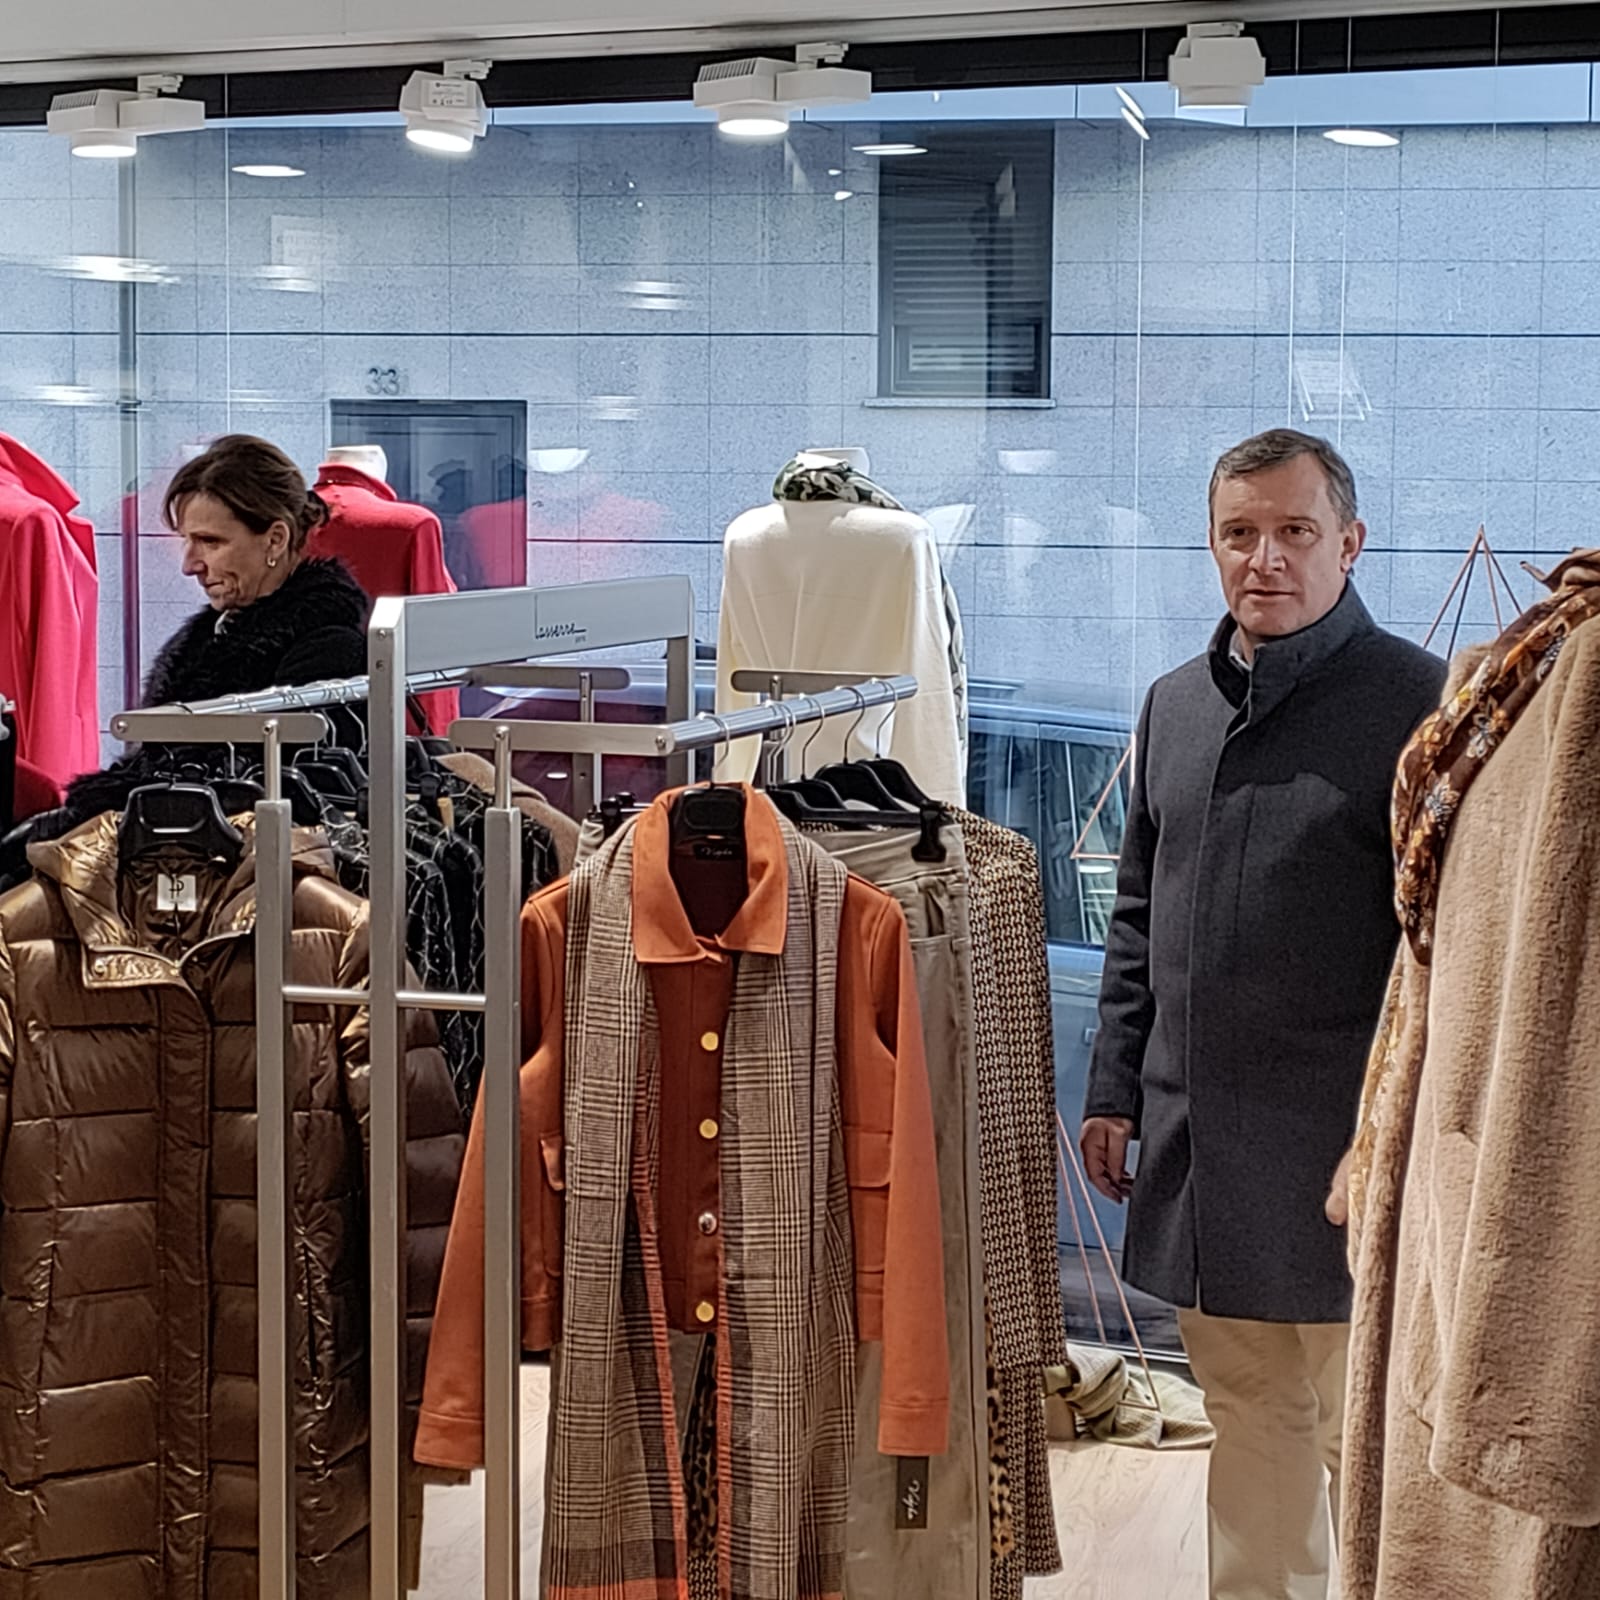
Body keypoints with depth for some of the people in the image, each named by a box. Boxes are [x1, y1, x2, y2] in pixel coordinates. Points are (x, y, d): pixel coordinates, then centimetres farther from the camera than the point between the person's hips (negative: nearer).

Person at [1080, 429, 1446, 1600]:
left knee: (1363, 1438, 3)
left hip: (1342, 1148, -6)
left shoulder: (1418, 701, -8)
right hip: (1196, 1137, 6)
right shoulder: (1176, 704, 12)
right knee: (1248, 1417, 16)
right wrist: (1116, 1088, 15)